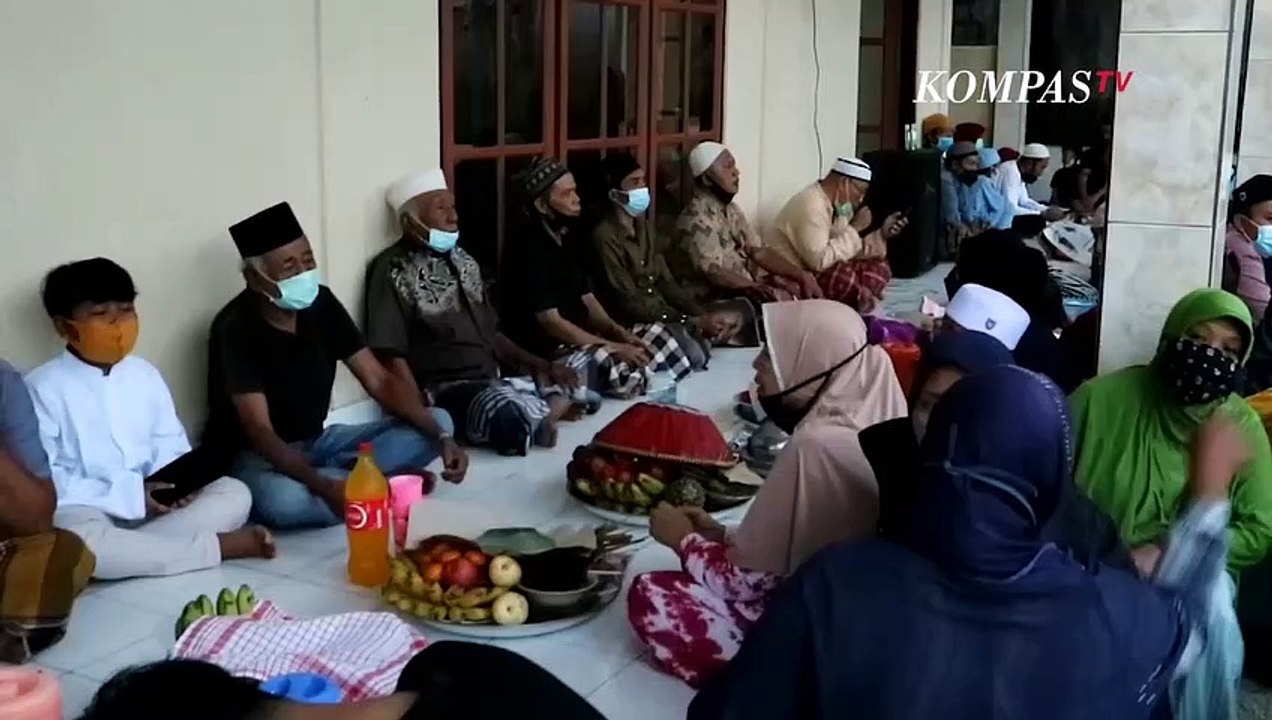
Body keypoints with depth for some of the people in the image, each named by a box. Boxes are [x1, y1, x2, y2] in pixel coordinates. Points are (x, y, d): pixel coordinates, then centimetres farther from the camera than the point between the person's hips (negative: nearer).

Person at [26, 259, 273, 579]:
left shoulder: (145, 375, 10)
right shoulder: (42, 389, -8)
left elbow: (169, 444, 12)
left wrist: (176, 481, -13)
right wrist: (131, 494, -22)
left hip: (153, 502, 6)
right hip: (84, 510, -6)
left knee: (235, 494, -11)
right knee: (79, 542, -40)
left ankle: (126, 550, -27)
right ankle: (221, 546, -30)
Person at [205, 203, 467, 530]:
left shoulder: (322, 303, -5)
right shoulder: (235, 328, -22)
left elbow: (380, 381, -4)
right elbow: (260, 431, -29)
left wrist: (441, 436, -19)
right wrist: (323, 487, -44)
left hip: (318, 441, 6)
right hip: (257, 454, -6)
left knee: (438, 421, -6)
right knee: (282, 500, -43)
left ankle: (342, 474, -18)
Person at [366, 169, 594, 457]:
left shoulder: (462, 261, 16)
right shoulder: (394, 271, -9)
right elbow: (392, 357, -15)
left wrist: (545, 366, 7)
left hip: (492, 381, 9)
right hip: (447, 391, -9)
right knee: (513, 418, -35)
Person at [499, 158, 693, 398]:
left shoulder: (565, 242, 13)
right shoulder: (529, 250, -17)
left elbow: (587, 299, 14)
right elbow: (550, 322, -22)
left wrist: (619, 333, -6)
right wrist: (613, 348, -22)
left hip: (582, 338, 10)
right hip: (548, 352, -10)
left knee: (657, 335, 2)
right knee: (625, 373, -34)